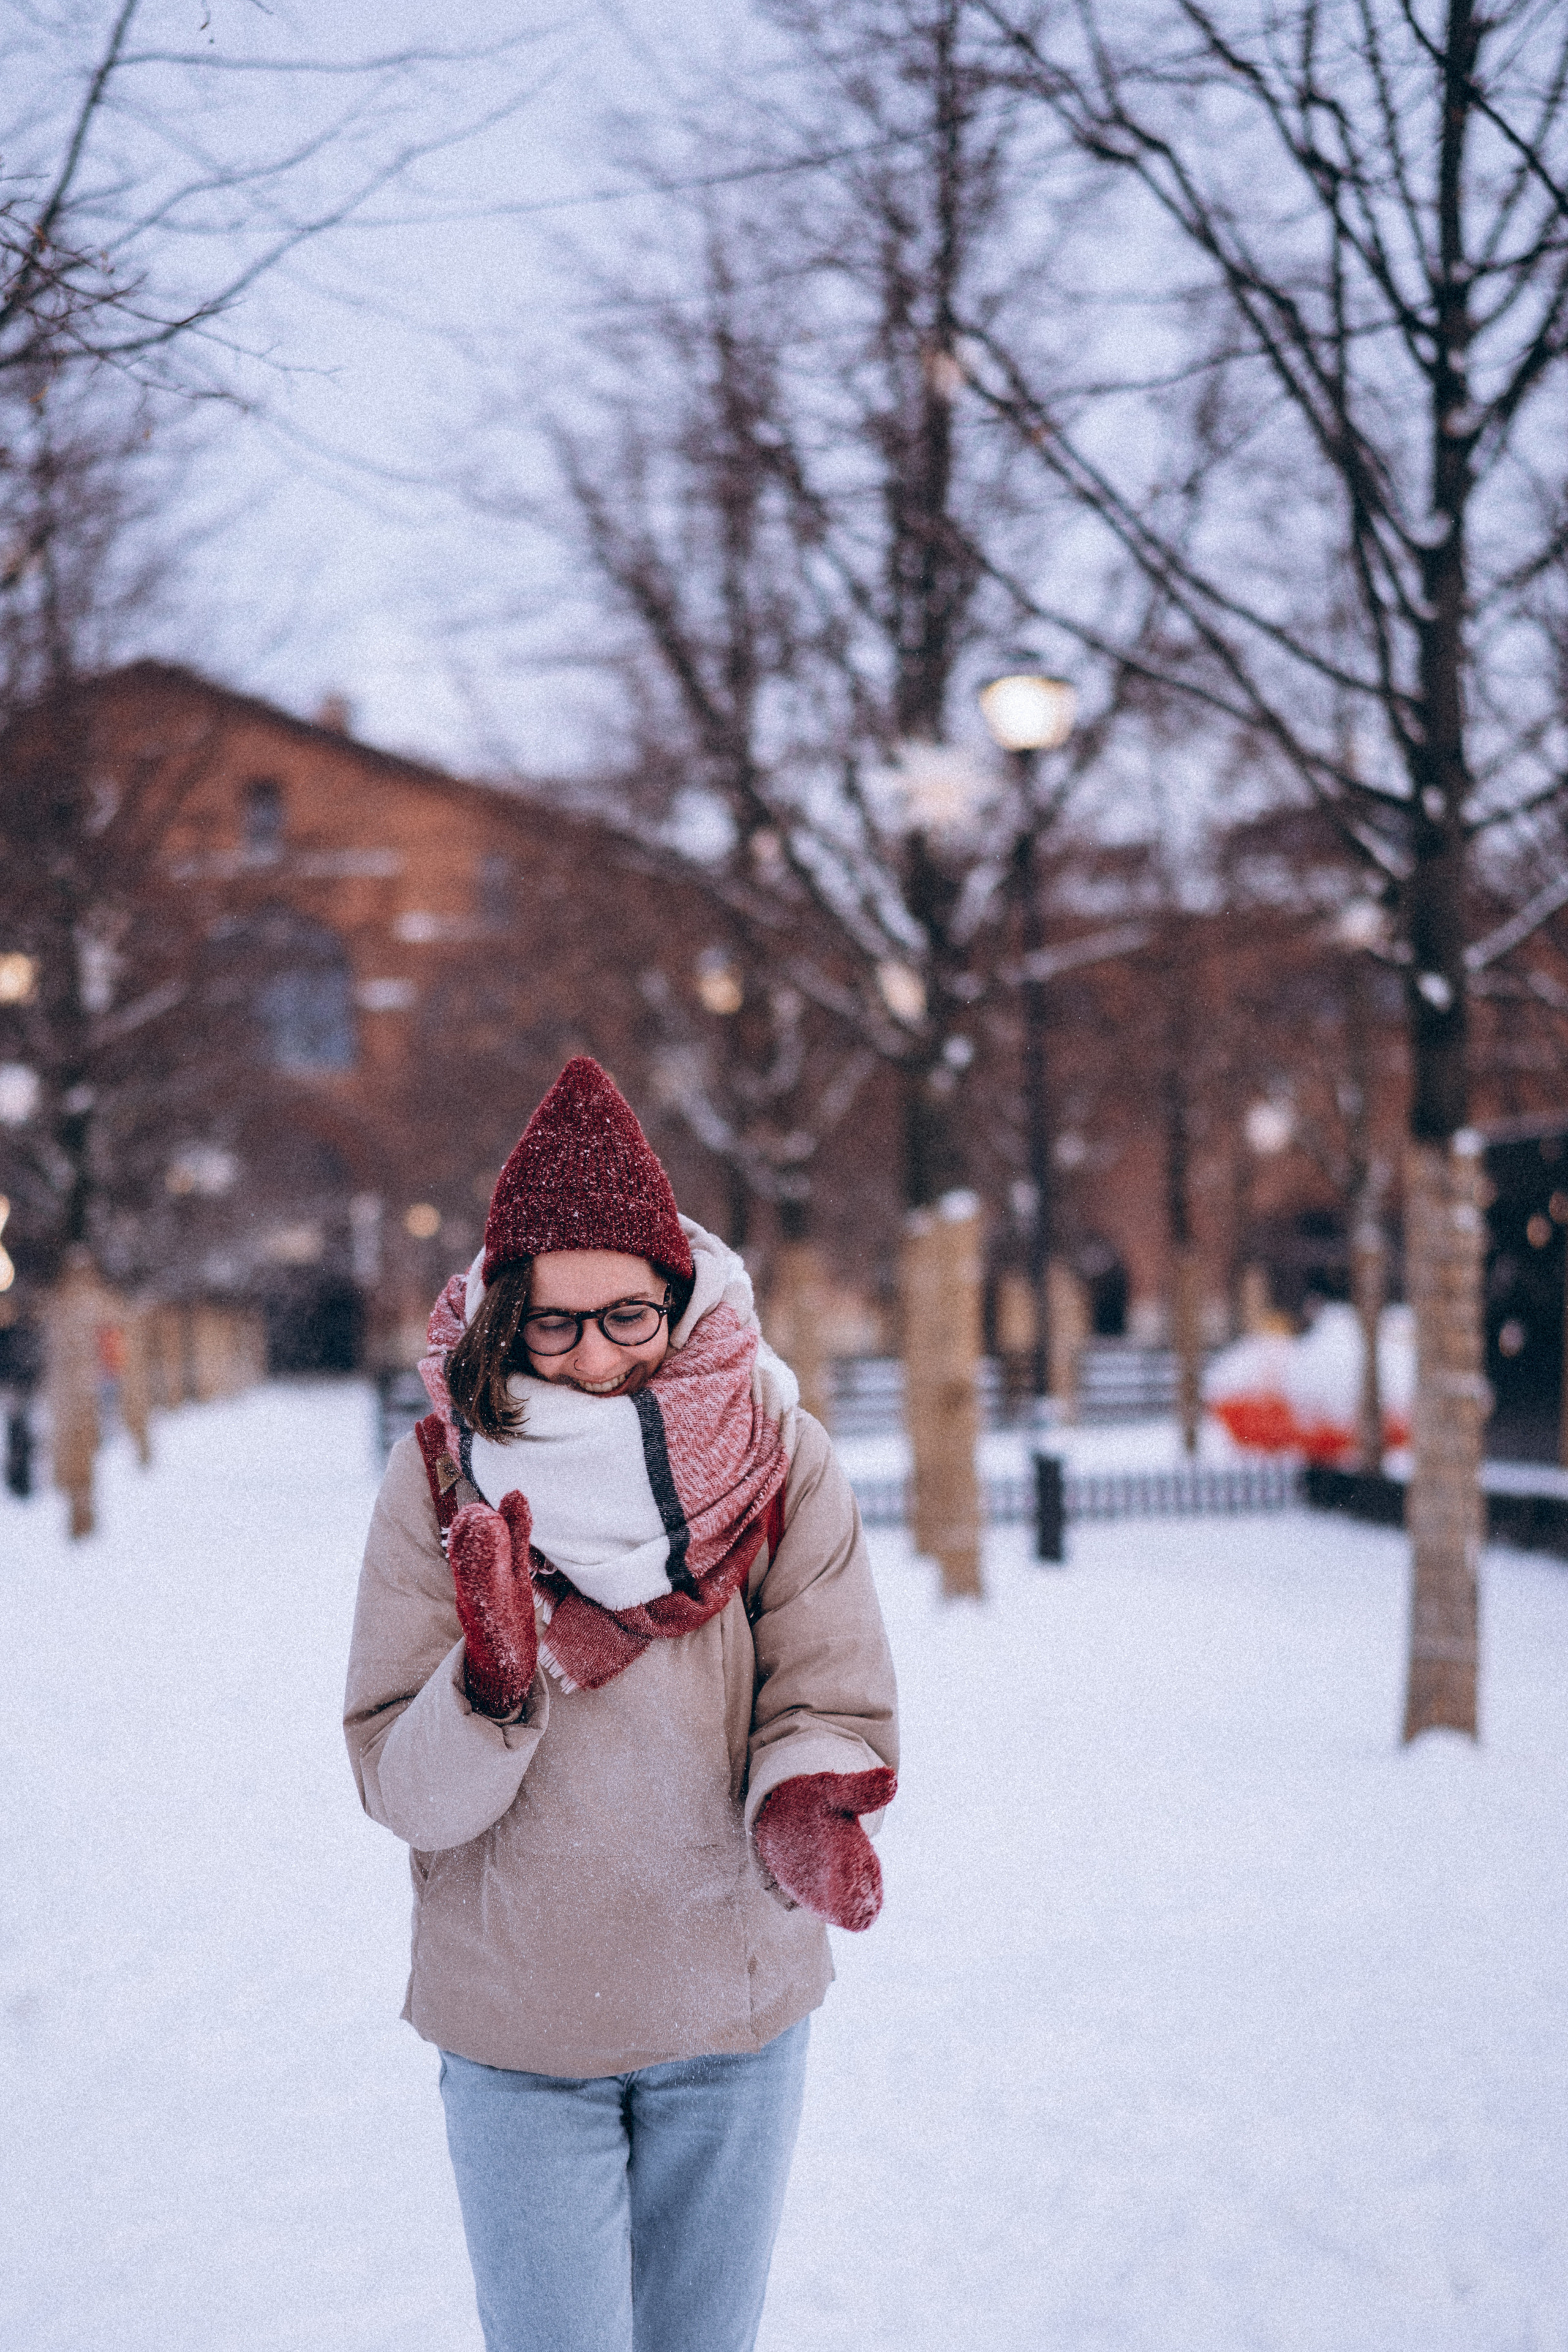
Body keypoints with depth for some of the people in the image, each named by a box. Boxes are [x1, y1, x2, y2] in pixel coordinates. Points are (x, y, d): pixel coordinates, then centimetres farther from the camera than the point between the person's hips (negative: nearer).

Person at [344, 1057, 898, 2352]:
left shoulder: (778, 1457, -10)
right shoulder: (440, 1483, -11)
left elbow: (833, 1707, -11)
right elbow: (406, 1794, -14)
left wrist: (800, 1807, -33)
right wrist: (497, 1678, -33)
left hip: (735, 2011, 2)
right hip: (516, 2024, -1)